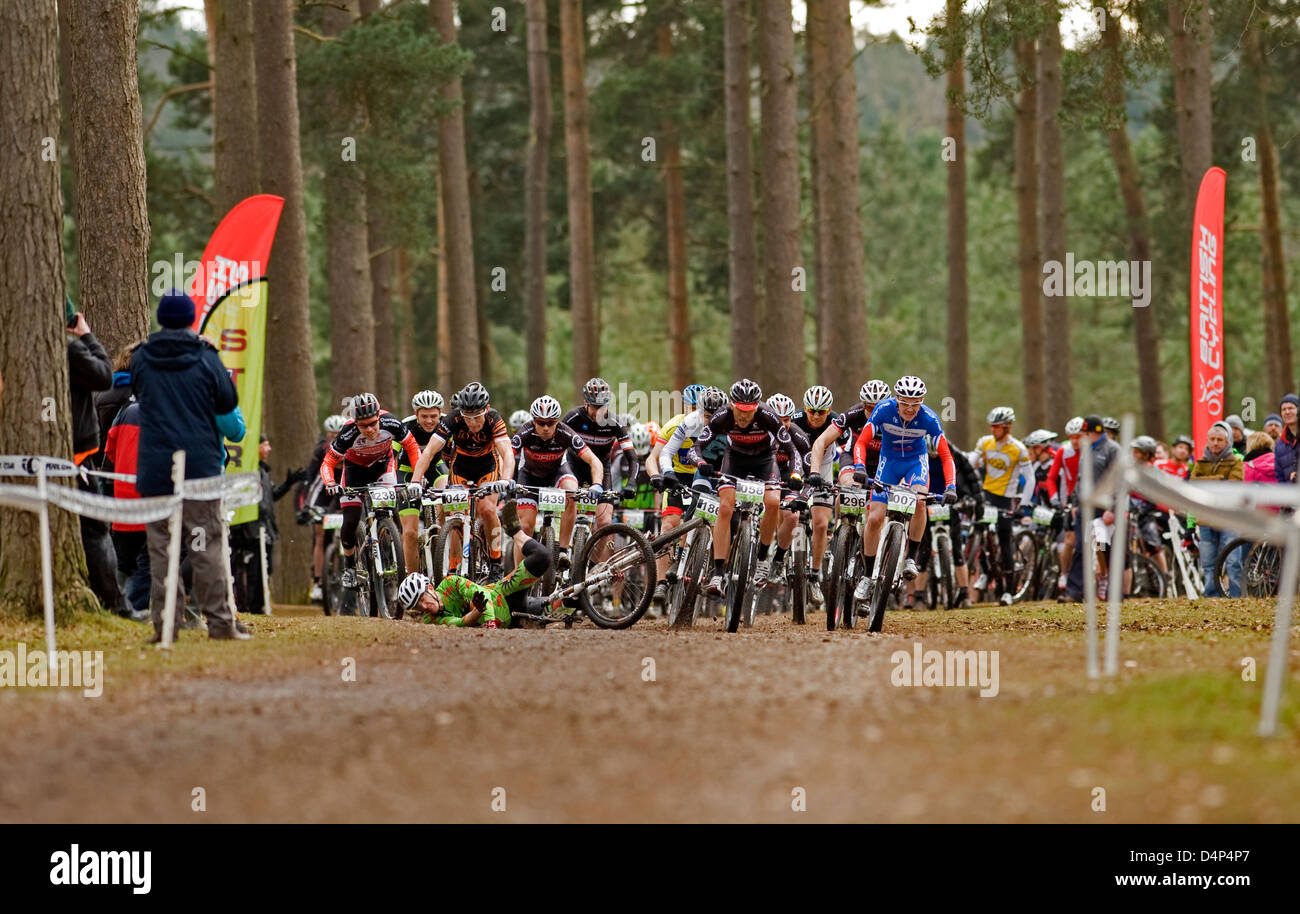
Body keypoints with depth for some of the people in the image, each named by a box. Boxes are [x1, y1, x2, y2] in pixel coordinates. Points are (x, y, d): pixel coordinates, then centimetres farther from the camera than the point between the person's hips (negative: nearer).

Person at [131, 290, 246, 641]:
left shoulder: (141, 359, 2)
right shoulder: (205, 359, -5)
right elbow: (229, 401, 5)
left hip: (154, 468, 2)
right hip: (200, 465, -2)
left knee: (161, 547, 4)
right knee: (208, 546, 2)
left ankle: (165, 623, 1)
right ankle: (220, 622, 0)